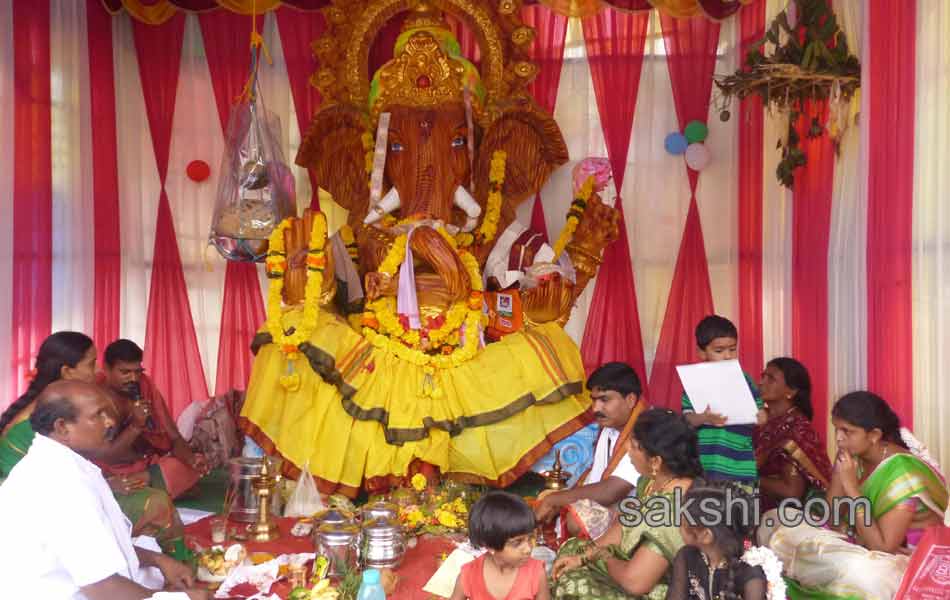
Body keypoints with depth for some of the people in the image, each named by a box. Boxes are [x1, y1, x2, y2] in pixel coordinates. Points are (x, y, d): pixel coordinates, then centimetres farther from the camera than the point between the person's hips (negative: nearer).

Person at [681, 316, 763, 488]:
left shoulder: (745, 380, 2)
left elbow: (757, 413, 4)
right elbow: (687, 418, -6)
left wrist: (760, 419, -19)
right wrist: (704, 418, -27)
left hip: (739, 465, 0)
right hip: (703, 465, 0)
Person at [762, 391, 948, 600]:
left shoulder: (903, 474, -24)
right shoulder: (854, 456, -4)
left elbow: (882, 547, -28)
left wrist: (851, 486, -28)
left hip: (896, 561, -7)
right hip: (856, 545, 7)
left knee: (859, 572, -40)